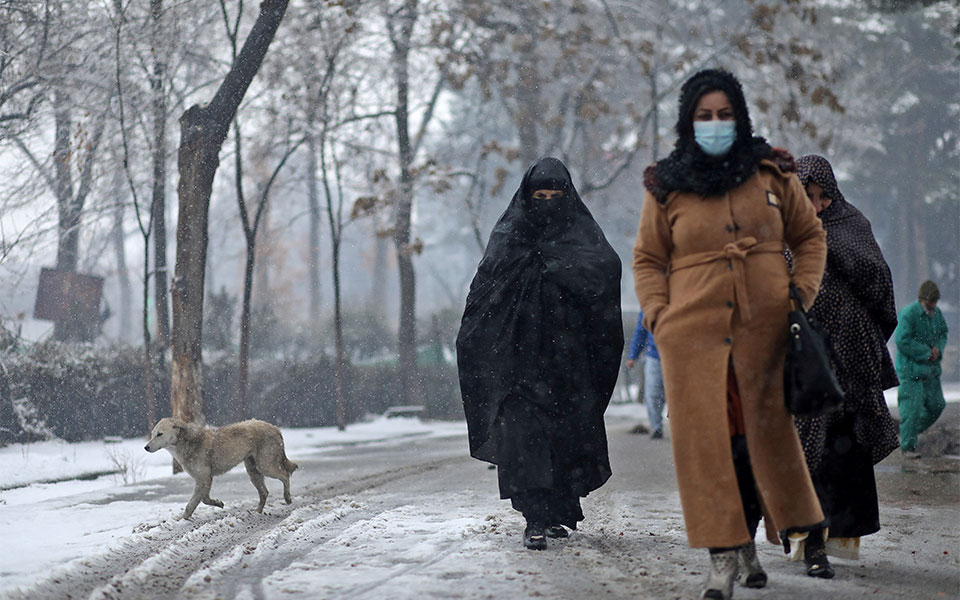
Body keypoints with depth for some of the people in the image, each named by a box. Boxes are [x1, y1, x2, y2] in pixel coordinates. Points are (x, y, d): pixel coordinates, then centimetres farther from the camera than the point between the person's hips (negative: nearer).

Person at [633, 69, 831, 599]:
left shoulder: (773, 173, 9)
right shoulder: (665, 187, 7)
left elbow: (810, 236, 16)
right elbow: (647, 259, 13)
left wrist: (803, 295, 4)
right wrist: (658, 315, -1)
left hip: (765, 330, 0)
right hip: (692, 333, 0)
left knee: (770, 433, 5)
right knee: (705, 440, -4)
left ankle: (808, 538, 21)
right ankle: (724, 556, -1)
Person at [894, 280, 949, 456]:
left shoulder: (937, 313, 7)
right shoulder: (908, 314, -16)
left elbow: (943, 333, 20)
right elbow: (902, 340, -21)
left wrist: (938, 348, -2)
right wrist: (926, 353, -18)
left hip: (931, 368, 8)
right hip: (911, 367, -8)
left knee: (936, 404, 9)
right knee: (912, 407, -8)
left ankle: (907, 434, 26)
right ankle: (907, 446, 3)